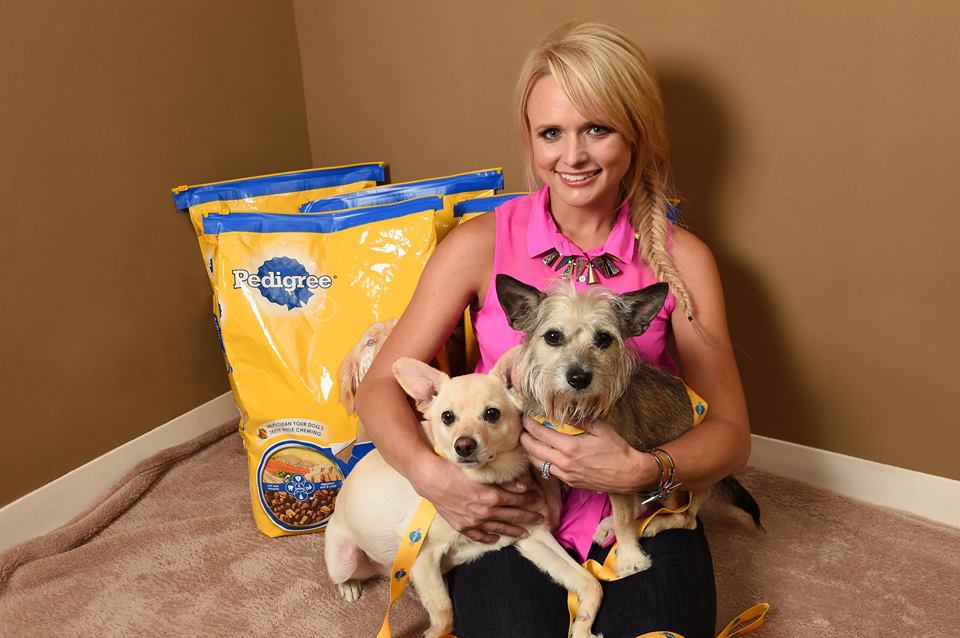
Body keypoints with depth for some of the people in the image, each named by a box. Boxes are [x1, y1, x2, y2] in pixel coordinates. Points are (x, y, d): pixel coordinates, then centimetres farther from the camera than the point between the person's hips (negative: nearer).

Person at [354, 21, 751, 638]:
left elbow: (731, 434, -3)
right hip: (507, 510, 0)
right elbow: (381, 386, -2)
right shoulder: (481, 244, -4)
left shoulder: (681, 258, -3)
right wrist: (431, 474, -21)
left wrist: (641, 470, -23)